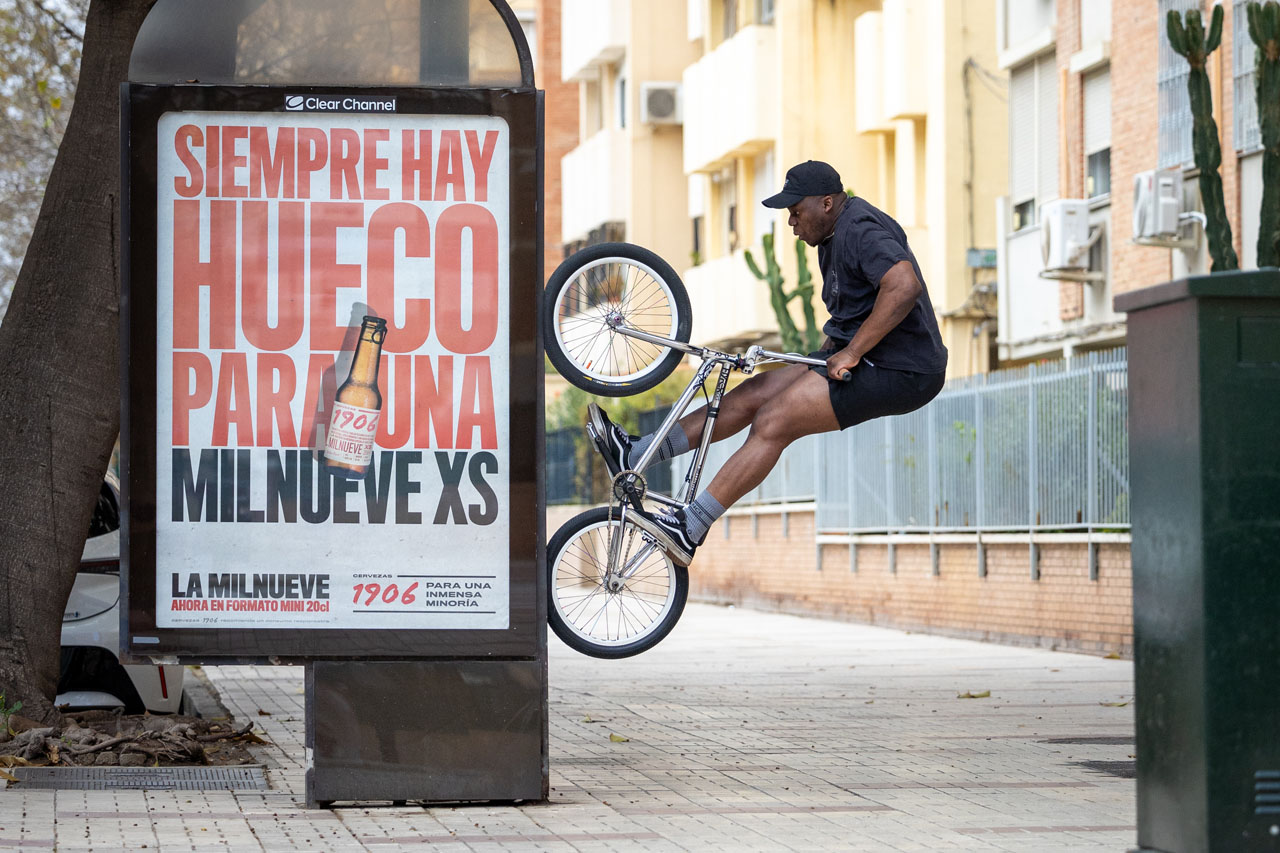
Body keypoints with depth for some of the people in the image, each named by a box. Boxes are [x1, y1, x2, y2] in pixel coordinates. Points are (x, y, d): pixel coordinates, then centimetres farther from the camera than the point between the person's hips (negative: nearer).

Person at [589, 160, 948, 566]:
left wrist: (851, 353, -29)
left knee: (773, 421, -19)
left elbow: (905, 287, -34)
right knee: (754, 393, 4)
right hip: (865, 360, 10)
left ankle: (690, 530, -19)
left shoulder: (862, 230, -17)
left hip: (898, 374, -10)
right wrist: (829, 356, 12)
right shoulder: (835, 236, 16)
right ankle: (634, 456, 5)